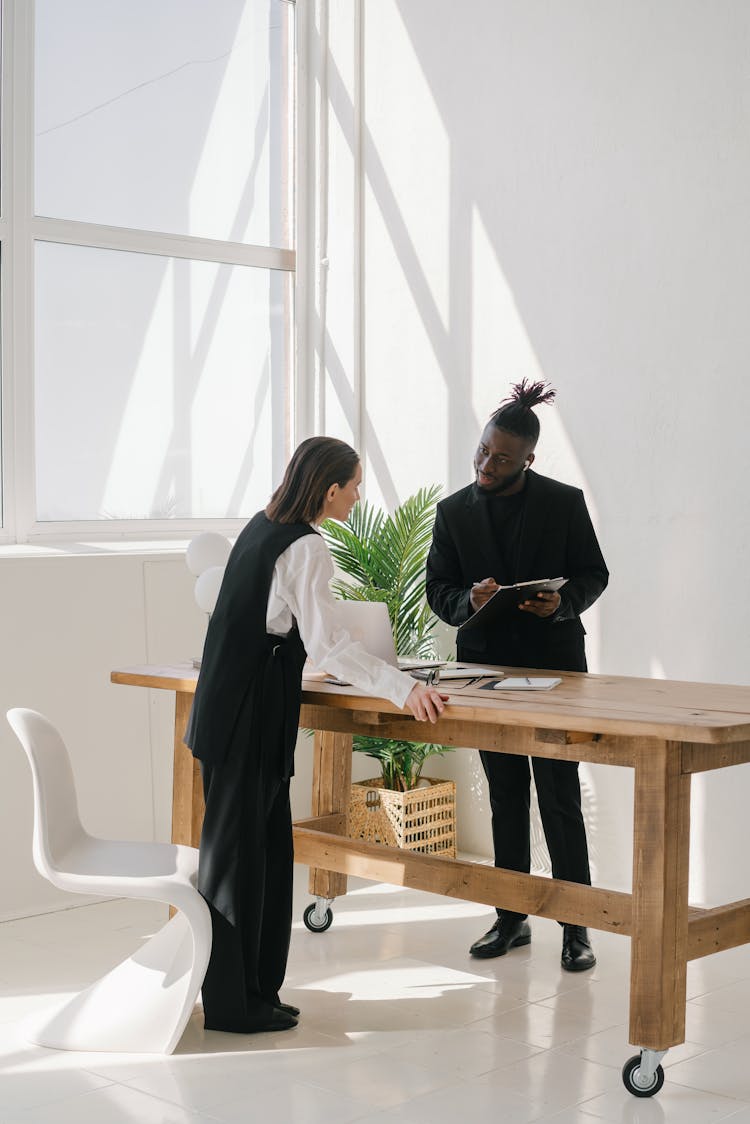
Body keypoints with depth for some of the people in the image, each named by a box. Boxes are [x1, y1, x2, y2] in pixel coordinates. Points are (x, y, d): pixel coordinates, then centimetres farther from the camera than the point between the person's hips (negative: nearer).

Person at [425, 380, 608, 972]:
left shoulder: (564, 502, -4)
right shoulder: (454, 511, 2)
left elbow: (594, 574, 1)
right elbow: (437, 589, 3)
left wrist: (562, 602, -19)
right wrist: (469, 600, -19)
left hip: (553, 665, -3)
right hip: (487, 664, 3)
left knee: (560, 795, -2)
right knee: (506, 796, 12)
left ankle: (576, 926, 7)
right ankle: (512, 918, 22)